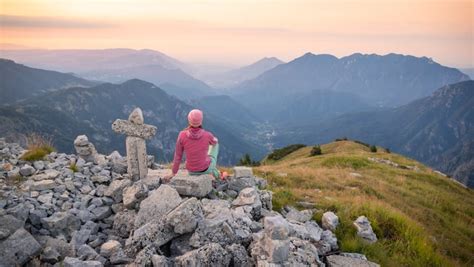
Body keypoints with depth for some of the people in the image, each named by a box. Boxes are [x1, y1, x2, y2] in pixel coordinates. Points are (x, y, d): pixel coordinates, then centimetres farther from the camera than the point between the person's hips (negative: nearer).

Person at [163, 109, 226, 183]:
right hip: (205, 169, -1)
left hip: (191, 171, 1)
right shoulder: (208, 135, -25)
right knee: (215, 143, 29)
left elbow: (177, 155, -12)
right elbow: (215, 141, 1)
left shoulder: (182, 135, -23)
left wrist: (173, 173, 2)